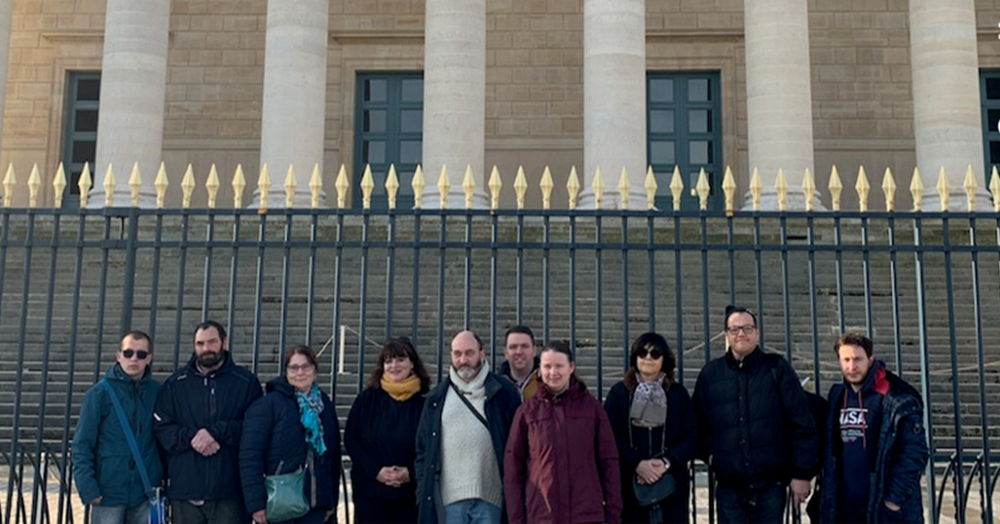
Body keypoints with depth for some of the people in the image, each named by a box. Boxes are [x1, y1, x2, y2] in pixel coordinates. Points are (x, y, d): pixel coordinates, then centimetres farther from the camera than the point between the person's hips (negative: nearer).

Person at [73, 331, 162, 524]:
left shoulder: (157, 392, 5)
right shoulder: (99, 393, -3)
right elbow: (82, 444, -4)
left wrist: (164, 479, 2)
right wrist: (88, 487, -12)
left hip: (146, 493, 3)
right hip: (109, 493, -3)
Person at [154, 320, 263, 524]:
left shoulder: (246, 382, 3)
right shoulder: (176, 383, 11)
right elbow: (161, 426, 3)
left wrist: (216, 432, -15)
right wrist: (191, 437, -14)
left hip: (229, 491, -2)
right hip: (184, 490, 2)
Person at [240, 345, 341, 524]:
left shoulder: (325, 406, 11)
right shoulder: (268, 404, -6)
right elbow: (250, 456, -11)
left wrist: (331, 500, 13)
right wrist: (256, 503, -16)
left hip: (314, 506, 5)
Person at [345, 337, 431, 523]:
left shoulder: (425, 401, -1)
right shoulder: (367, 398, 3)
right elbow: (351, 440, 1)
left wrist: (411, 473, -14)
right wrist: (376, 471, -11)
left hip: (411, 493, 0)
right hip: (370, 492, 0)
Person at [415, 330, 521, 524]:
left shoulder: (503, 392, 3)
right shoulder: (437, 397, 11)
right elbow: (423, 448, 12)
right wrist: (424, 491, 3)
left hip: (489, 496, -2)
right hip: (449, 496, 2)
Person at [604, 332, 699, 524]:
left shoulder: (678, 394, 9)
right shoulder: (619, 392, 6)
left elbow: (691, 437, 3)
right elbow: (610, 437, -2)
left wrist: (667, 461, -13)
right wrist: (637, 463, -16)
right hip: (630, 485, -1)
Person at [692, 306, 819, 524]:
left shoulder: (777, 369, 0)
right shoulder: (710, 374, 6)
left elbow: (802, 423, -3)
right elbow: (699, 422, 17)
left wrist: (802, 472, -6)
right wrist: (709, 452, 1)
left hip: (771, 483, -1)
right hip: (730, 486, 2)